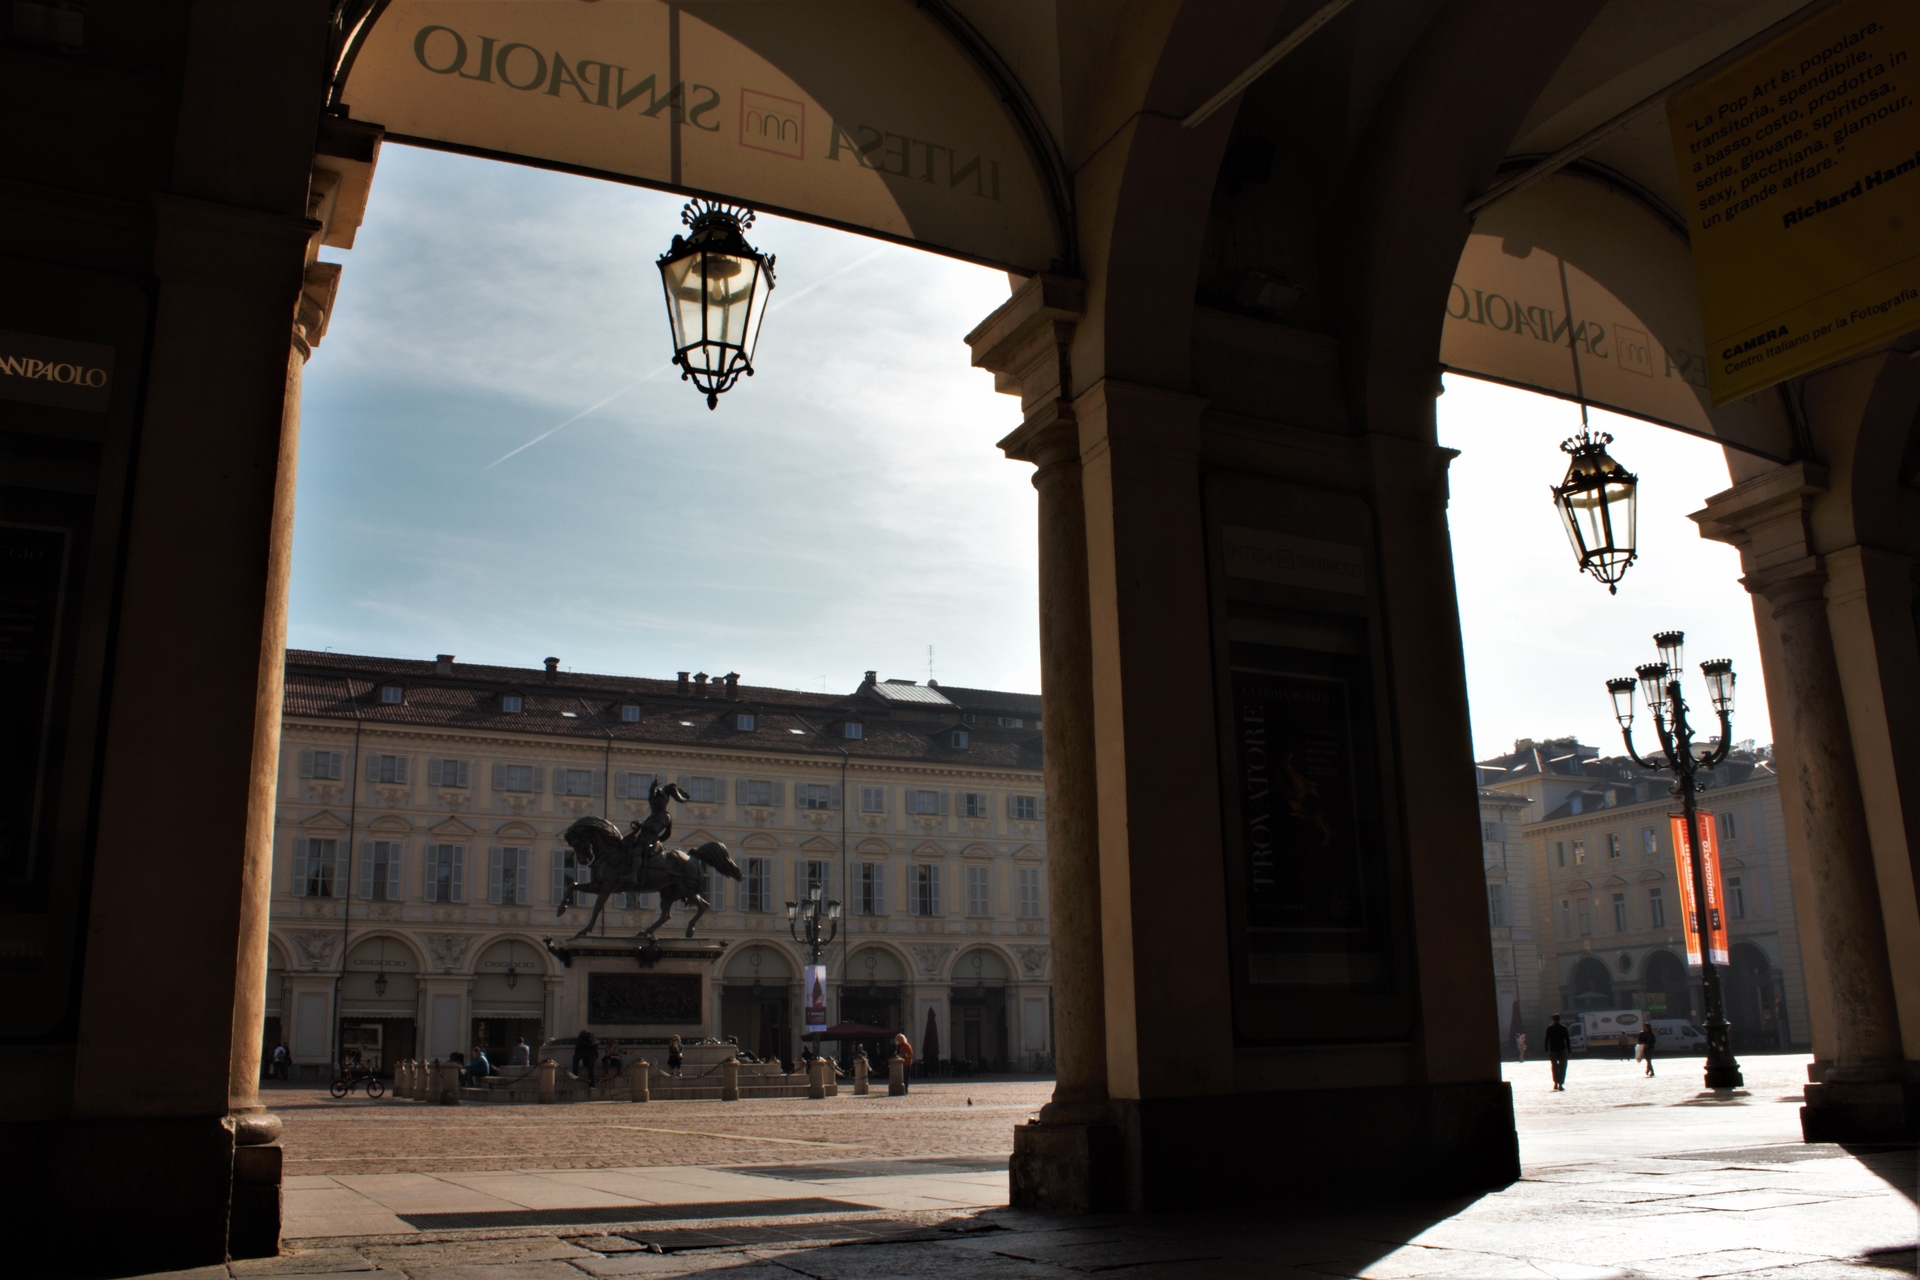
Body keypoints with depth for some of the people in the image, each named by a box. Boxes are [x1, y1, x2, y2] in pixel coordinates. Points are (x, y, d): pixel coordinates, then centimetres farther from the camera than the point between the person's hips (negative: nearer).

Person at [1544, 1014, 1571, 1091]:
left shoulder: (1549, 1029, 0)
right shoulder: (1564, 1028, -2)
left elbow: (1546, 1040, -1)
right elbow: (1567, 1040, -3)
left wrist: (1546, 1051, 5)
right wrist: (1569, 1051, 3)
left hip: (1553, 1050, 1)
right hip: (1562, 1050, -1)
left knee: (1555, 1068, 16)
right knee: (1562, 1068, 3)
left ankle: (1556, 1084, 16)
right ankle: (1560, 1085, -4)